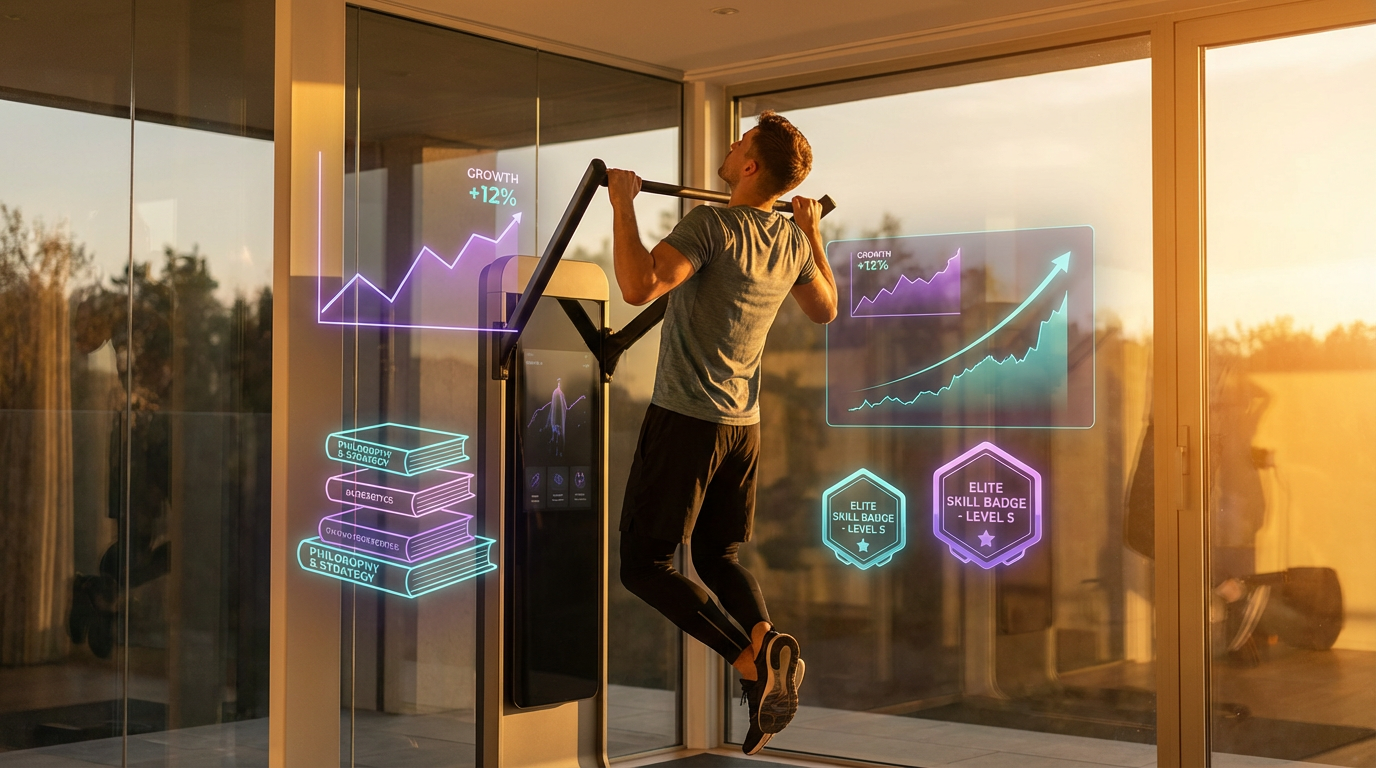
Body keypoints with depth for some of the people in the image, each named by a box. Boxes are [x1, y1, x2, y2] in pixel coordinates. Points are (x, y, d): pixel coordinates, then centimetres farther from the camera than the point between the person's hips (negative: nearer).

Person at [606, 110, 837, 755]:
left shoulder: (713, 226, -17)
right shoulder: (793, 242, 6)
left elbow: (640, 285, -31)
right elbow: (825, 309, 24)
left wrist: (623, 203, -20)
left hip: (686, 418, -7)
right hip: (743, 424, 7)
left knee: (644, 564, 0)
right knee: (718, 556, 19)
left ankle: (749, 661, -16)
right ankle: (765, 636, -11)